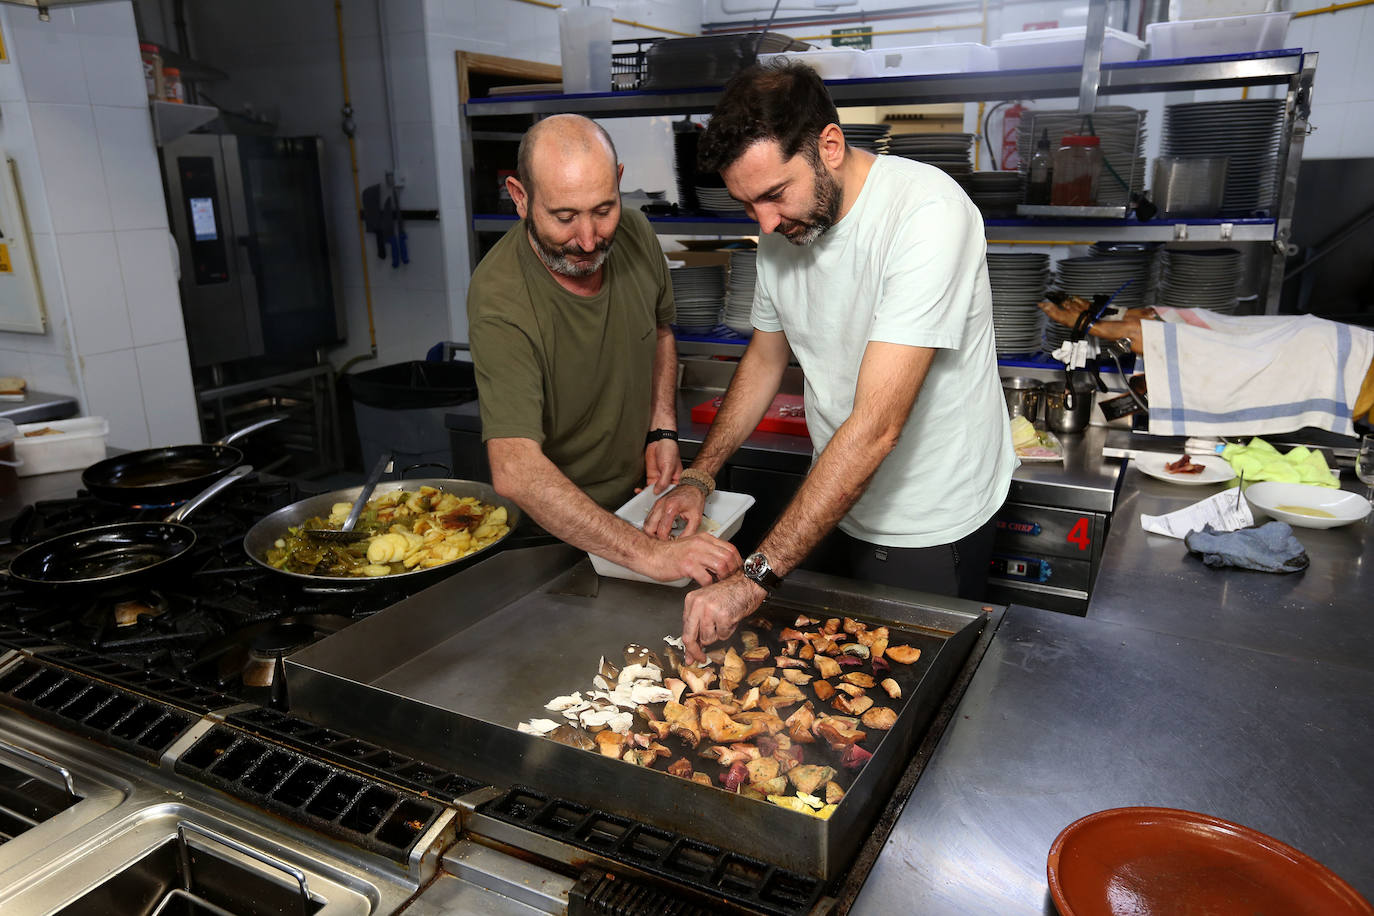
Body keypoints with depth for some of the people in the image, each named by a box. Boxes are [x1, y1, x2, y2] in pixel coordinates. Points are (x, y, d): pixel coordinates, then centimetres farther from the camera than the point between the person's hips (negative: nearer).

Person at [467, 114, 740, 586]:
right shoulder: (500, 299, -29)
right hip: (553, 529, -3)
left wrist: (663, 431, -1)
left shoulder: (634, 234, -9)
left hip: (640, 496, 4)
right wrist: (646, 553, -44)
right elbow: (515, 471, -37)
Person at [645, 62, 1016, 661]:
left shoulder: (928, 213, -30)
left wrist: (756, 577, -36)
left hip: (930, 532, -6)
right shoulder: (782, 227, -5)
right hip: (838, 507, 7)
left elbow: (875, 428, -36)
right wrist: (698, 478, -2)